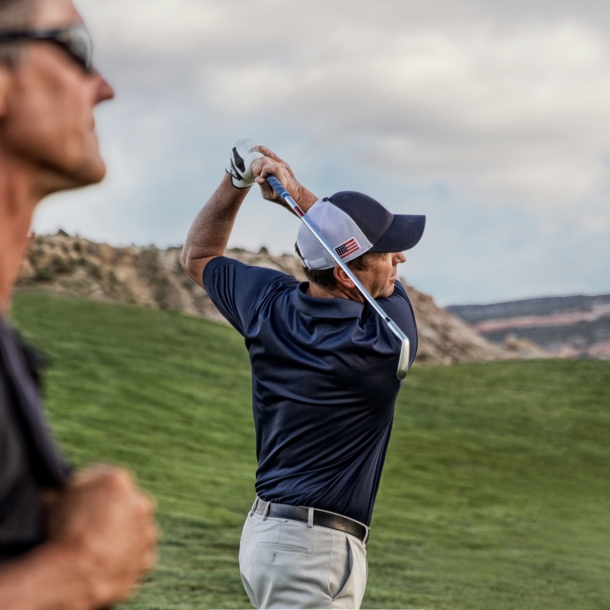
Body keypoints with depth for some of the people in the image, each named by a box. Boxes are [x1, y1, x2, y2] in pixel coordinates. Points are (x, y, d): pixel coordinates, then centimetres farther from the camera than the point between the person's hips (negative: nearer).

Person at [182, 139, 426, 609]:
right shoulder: (389, 339, -17)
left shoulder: (268, 305, -2)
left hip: (268, 530, 9)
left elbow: (198, 257, 19)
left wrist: (237, 181, 8)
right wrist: (298, 194, 3)